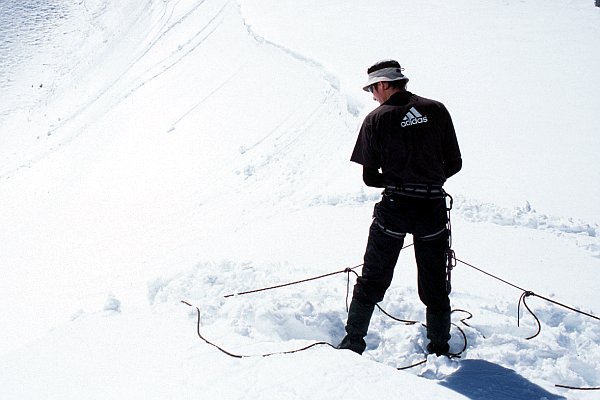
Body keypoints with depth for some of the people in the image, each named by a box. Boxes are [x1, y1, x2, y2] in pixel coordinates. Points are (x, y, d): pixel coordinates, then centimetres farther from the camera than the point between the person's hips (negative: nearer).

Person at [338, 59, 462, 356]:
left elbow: (370, 178, -3)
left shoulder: (377, 119, -4)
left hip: (394, 208, -2)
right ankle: (440, 348, 25)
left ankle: (353, 342, 14)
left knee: (373, 279, 11)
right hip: (434, 207, 2)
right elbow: (454, 164, 4)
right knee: (434, 285, 16)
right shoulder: (436, 110, 2)